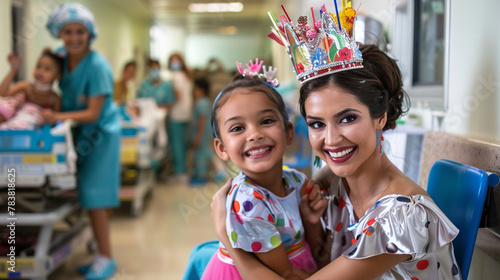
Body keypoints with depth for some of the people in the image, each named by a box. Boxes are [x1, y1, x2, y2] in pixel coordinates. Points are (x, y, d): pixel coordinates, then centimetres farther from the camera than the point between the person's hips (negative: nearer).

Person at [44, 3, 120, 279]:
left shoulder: (97, 66, -21)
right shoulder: (62, 56, -1)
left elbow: (93, 114, -21)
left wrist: (57, 117, -27)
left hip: (100, 133, -7)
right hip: (79, 132, 7)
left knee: (94, 198, -5)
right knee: (88, 197, 10)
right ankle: (100, 253, 23)